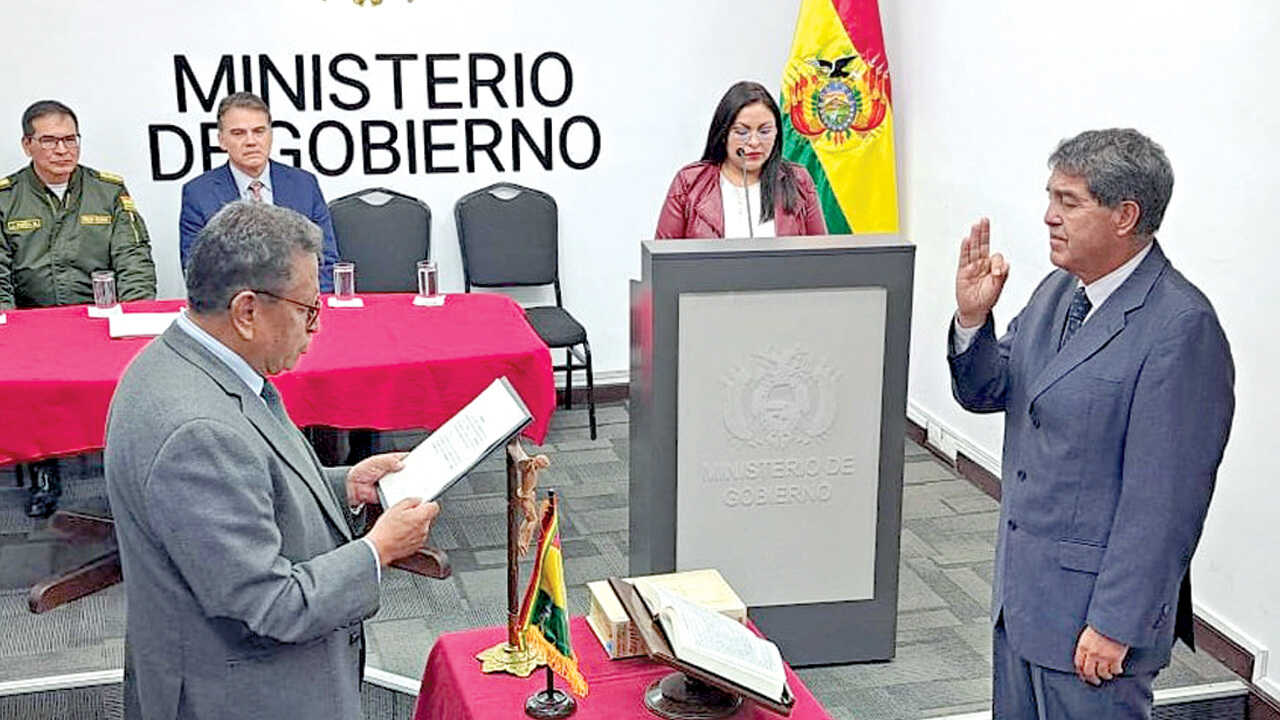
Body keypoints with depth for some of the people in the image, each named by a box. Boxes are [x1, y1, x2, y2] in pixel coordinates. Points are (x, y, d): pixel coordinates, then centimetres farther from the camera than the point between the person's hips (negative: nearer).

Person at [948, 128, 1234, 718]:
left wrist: (1116, 625, -19)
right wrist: (973, 317, -6)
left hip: (1092, 604, -8)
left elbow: (1163, 497, -21)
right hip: (1022, 591, 8)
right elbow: (984, 393, 13)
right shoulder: (1058, 291, 6)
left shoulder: (1181, 329, -20)